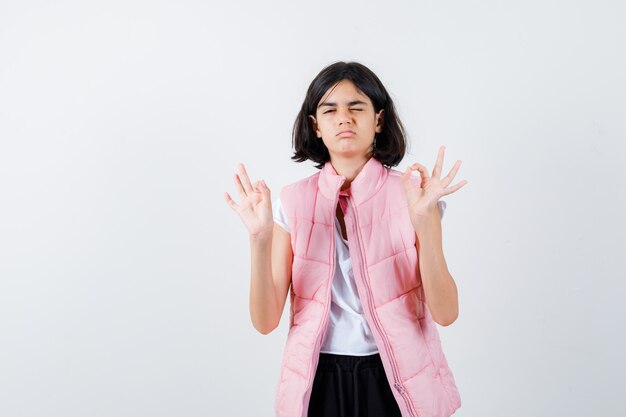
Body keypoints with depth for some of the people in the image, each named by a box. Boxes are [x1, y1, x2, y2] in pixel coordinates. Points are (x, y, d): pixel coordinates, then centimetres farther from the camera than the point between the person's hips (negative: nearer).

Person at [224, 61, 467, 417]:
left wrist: (423, 221, -25)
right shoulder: (292, 201, -4)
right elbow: (265, 320, -8)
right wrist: (260, 238, -21)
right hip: (320, 382, 1)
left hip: (397, 383, -1)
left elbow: (446, 313, -14)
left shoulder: (410, 193, -7)